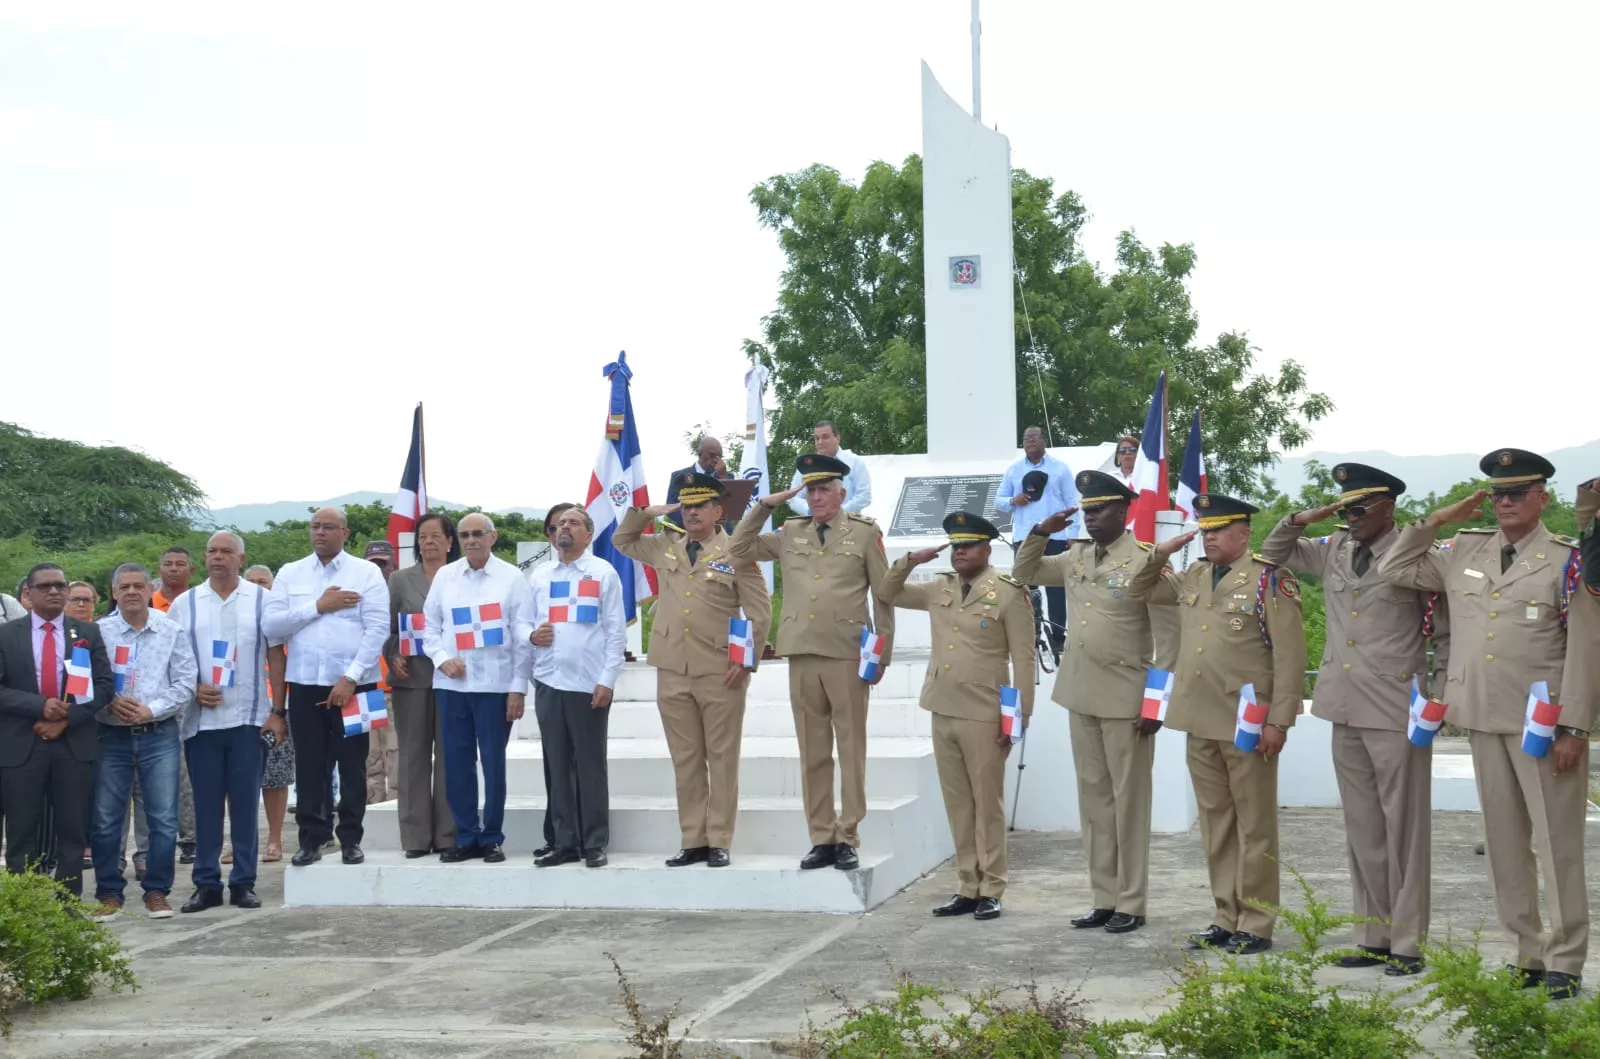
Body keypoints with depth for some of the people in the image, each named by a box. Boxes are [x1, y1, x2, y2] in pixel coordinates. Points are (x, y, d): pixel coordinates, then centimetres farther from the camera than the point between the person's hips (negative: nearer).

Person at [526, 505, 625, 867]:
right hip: (548, 682, 4)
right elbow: (523, 622, 17)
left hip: (588, 683, -4)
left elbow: (615, 630, -2)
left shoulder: (603, 572, 2)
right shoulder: (539, 576, 14)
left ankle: (594, 844, 7)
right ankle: (565, 843, 12)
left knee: (590, 767, 1)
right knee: (557, 766, 6)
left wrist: (607, 680, -10)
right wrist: (531, 634, -7)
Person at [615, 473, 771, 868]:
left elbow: (760, 612, -3)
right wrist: (645, 512, 10)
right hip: (672, 672, 4)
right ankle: (693, 842, 12)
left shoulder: (736, 553, -1)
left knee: (721, 759, 1)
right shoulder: (664, 547, 13)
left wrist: (747, 661, -10)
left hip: (720, 672, -4)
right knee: (685, 760, 7)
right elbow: (622, 540, 28)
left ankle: (720, 842, 5)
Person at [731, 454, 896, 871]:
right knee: (812, 751, 6)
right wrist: (763, 506, 7)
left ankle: (847, 839, 5)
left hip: (848, 656, -3)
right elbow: (739, 549, 15)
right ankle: (821, 839, 11)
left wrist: (882, 654, 0)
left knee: (851, 748, 1)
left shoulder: (865, 532, 4)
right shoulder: (790, 534, 13)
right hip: (802, 654, 3)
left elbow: (883, 595, 4)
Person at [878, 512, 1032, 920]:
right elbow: (887, 593, 22)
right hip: (942, 712, 6)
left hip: (984, 716, -6)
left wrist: (1018, 718, -12)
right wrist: (909, 562, 4)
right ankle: (968, 887, 17)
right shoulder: (939, 589, 11)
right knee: (957, 804, 10)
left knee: (987, 804, 1)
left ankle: (991, 891, 8)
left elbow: (1023, 660, -8)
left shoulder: (1009, 593, -6)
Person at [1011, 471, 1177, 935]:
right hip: (1081, 696, 6)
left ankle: (1131, 904, 8)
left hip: (1126, 699, -6)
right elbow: (1023, 574, 22)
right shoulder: (1075, 558, 8)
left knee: (1128, 801, 1)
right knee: (1093, 799, 10)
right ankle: (1103, 899, 18)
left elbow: (1167, 639, -12)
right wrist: (1040, 532, 4)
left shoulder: (1145, 562, -11)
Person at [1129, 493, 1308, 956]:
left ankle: (1256, 925, 8)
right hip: (1200, 723, 7)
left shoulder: (1269, 578, -7)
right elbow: (1139, 590, 26)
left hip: (1247, 725, -7)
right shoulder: (1193, 577, 13)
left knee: (1254, 826, 2)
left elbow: (1290, 655, -11)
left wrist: (1278, 721, -15)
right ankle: (1227, 918, 20)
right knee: (1216, 824, 12)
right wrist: (1160, 554, 8)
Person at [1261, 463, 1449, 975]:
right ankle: (1373, 937, 20)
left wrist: (1436, 703, -6)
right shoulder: (1334, 551, 10)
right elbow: (1274, 552, 23)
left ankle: (1407, 944, 5)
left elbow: (1447, 635, -2)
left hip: (1396, 714, -6)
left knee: (1403, 830, -1)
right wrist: (1301, 519, 4)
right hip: (1346, 710, 6)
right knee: (1362, 831, 11)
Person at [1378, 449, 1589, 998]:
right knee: (1504, 843, 9)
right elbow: (1393, 570, 18)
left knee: (1557, 843, -3)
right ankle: (1529, 957, 18)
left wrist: (1573, 728, -11)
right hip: (1483, 719, 5)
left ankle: (1565, 964, 4)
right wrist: (1434, 521, 8)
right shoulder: (1463, 551, 11)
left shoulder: (1567, 560, -3)